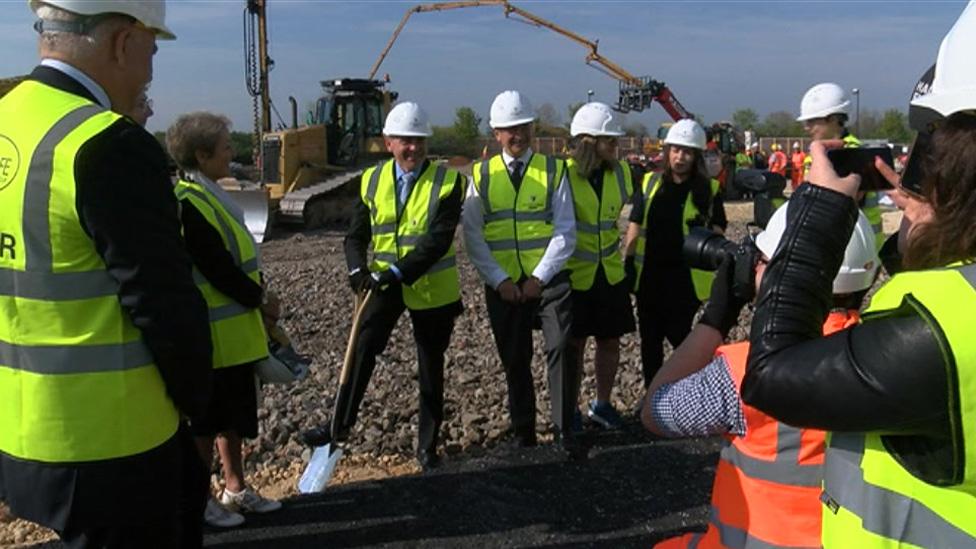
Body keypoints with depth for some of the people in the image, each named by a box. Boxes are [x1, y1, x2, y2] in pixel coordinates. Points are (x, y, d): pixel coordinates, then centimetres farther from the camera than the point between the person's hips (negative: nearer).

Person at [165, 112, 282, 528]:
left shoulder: (207, 196, 11)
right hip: (212, 334, -10)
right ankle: (200, 499, 22)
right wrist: (258, 297, -10)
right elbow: (218, 269, -23)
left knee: (233, 412, 18)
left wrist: (255, 295, 4)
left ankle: (236, 488, 32)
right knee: (207, 417, 5)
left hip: (234, 329, 10)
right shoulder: (188, 203, -21)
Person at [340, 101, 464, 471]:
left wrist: (399, 272, -29)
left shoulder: (447, 181, -10)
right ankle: (340, 425, 1)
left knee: (431, 370, 9)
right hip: (385, 284, 2)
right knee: (363, 346, -17)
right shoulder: (372, 180, 2)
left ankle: (427, 447, 25)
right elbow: (357, 234, 4)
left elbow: (439, 239, -20)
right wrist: (358, 269, -16)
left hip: (432, 288, -2)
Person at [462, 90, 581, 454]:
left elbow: (565, 231, -4)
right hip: (502, 285, 2)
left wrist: (539, 277, -13)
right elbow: (473, 237, 1)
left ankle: (565, 430, -1)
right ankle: (523, 434, 26)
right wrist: (500, 281, -9)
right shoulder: (481, 175, 4)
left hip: (548, 279, -1)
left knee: (562, 348, -15)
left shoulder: (553, 171, 1)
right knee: (514, 361, 10)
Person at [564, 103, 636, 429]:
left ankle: (602, 404, 31)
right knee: (573, 344, 7)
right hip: (574, 275, -5)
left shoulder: (620, 170, 1)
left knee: (610, 341, 12)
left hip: (611, 273, 5)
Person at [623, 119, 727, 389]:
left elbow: (718, 234, 1)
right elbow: (635, 227, 7)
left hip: (686, 277, -3)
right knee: (650, 339, 12)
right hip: (649, 275, 3)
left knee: (679, 336, 0)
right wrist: (628, 264, 4)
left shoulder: (708, 189, -2)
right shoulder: (649, 183, 5)